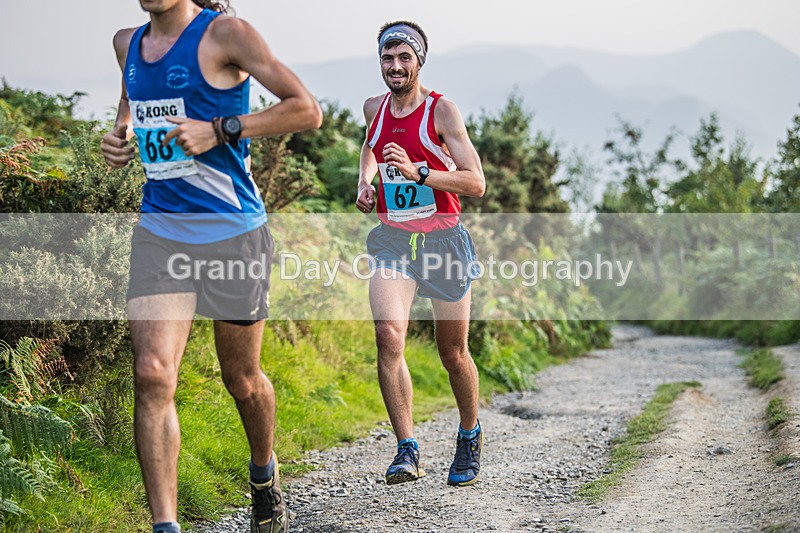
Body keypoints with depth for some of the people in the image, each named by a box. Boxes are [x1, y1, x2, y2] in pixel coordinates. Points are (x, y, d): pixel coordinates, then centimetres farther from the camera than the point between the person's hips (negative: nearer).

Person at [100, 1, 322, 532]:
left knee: (242, 380, 11)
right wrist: (119, 134, 9)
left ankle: (264, 472, 41)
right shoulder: (128, 43, 11)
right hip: (159, 231, 4)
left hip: (232, 231, -4)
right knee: (152, 374, -13)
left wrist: (220, 131, -18)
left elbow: (307, 110, -10)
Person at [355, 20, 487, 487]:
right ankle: (408, 451, -17)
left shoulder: (442, 111, -8)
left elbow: (477, 184, -14)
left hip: (442, 239, -3)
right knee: (389, 337, -20)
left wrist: (418, 173, -25)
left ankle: (470, 435, 33)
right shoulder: (375, 109, 6)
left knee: (453, 353, 7)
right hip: (392, 240, 3)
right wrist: (365, 181, 13)